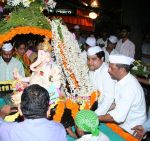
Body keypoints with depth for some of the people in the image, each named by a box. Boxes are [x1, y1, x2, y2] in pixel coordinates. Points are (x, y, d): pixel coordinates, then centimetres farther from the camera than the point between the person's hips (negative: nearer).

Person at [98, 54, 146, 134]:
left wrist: (97, 118, -21)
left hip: (131, 132, -7)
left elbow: (118, 116, -31)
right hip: (122, 125, 7)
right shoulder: (123, 80, -1)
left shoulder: (129, 87, -29)